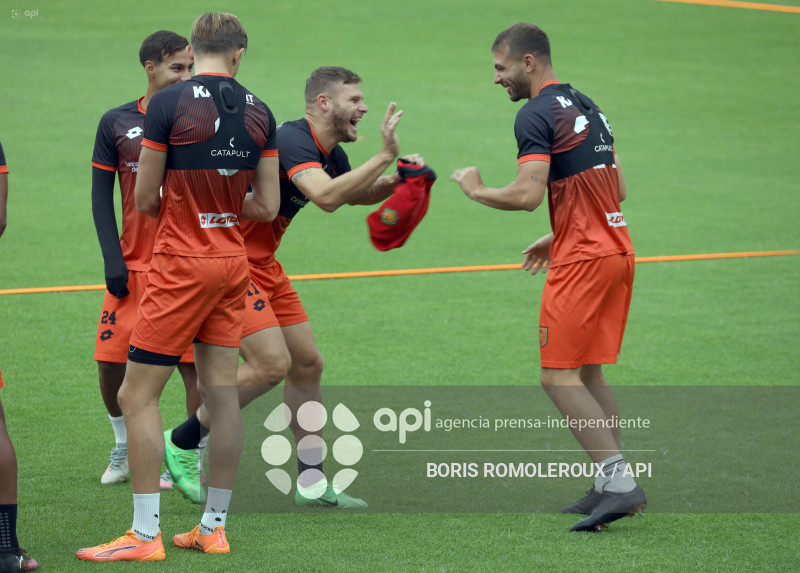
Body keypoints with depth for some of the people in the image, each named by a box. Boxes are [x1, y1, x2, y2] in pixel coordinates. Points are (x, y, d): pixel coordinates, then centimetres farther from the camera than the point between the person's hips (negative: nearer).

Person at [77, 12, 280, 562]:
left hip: (181, 266, -6)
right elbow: (267, 207, 6)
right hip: (233, 265, 6)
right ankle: (213, 527, 15)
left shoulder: (168, 103, -11)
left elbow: (145, 200, -7)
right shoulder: (259, 111, 3)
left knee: (137, 396, -1)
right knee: (222, 393, 10)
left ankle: (145, 535, -3)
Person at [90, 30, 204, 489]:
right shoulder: (116, 123, 3)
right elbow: (101, 195, 4)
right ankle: (124, 450, 24)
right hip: (133, 265, 2)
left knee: (193, 365, -5)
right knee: (111, 361, 2)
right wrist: (113, 260, -5)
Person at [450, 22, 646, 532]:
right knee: (589, 374, 15)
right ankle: (613, 486, 12)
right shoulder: (587, 107, 18)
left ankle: (619, 482, -16)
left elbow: (528, 195, -20)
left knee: (560, 377, -7)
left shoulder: (537, 114, -10)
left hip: (583, 260, -9)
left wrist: (477, 190, -2)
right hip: (617, 250, 9)